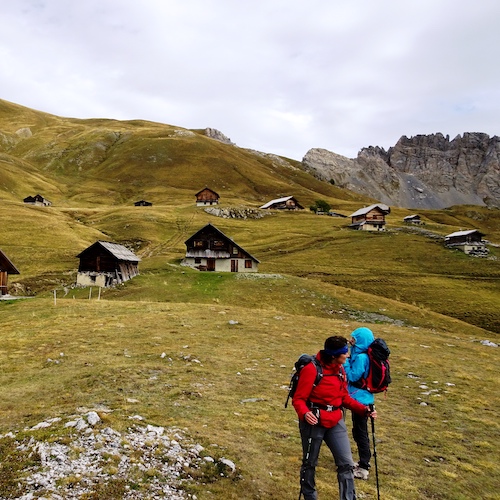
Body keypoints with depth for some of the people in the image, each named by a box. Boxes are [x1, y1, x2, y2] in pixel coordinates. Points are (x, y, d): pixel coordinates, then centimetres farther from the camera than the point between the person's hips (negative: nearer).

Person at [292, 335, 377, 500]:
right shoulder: (311, 369, -21)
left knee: (346, 463, 4)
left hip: (336, 422, 6)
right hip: (313, 422, -6)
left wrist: (363, 409, -3)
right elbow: (298, 398, -18)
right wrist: (304, 413, -38)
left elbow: (344, 397, 11)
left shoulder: (340, 370, 2)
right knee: (310, 463, 13)